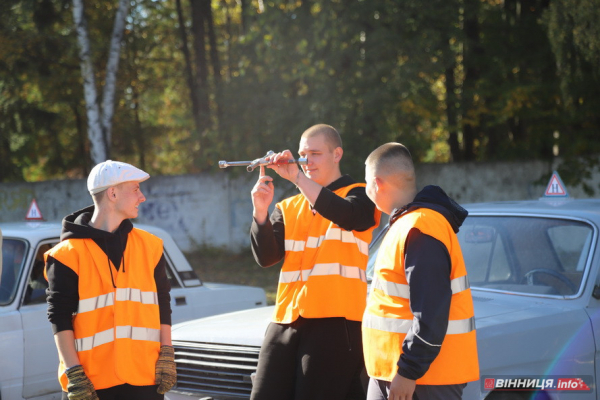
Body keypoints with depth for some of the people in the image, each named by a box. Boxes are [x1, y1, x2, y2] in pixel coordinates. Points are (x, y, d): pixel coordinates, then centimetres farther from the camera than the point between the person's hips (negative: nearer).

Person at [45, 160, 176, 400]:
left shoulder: (148, 246, 10)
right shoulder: (69, 255, -4)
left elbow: (162, 305, 13)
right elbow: (59, 317, -6)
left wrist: (166, 356, 5)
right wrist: (74, 373, -12)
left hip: (144, 379, 4)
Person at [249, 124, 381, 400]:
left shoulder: (358, 196, 7)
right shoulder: (288, 208, 19)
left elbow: (346, 216, -18)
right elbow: (265, 257, 5)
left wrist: (296, 176, -22)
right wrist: (261, 210, -11)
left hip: (335, 324, -5)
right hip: (285, 322, 5)